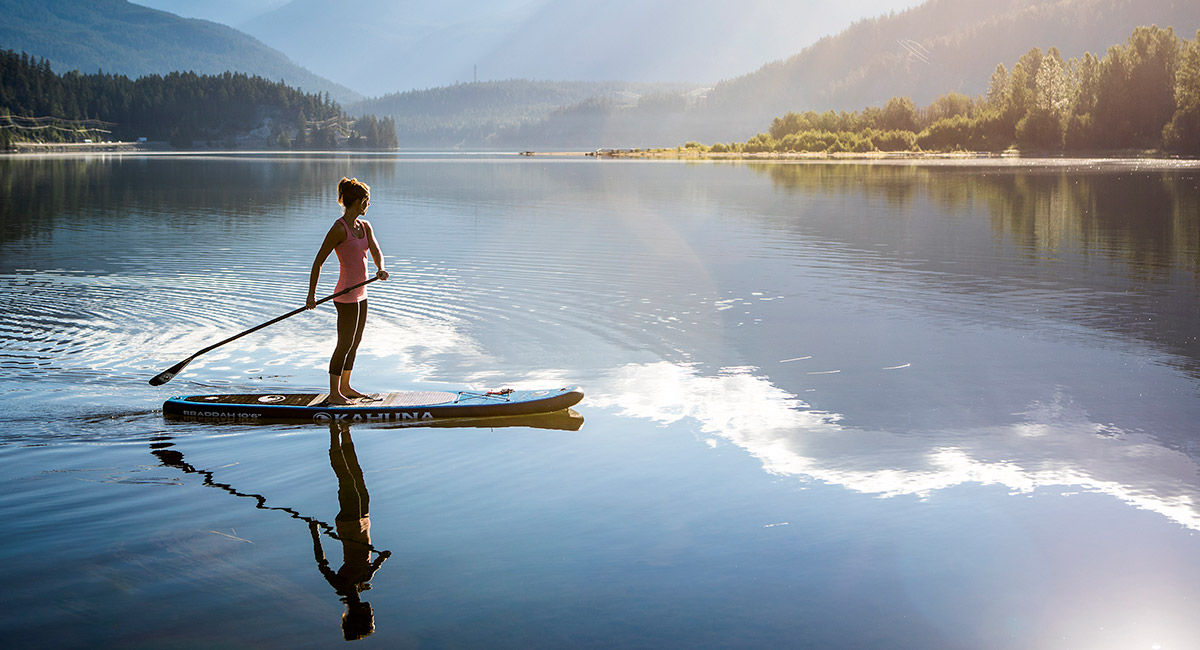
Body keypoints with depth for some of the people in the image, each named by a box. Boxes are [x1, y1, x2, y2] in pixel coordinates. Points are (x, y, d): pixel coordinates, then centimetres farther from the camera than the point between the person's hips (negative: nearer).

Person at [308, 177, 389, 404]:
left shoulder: (365, 226, 8)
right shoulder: (339, 229, -16)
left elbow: (376, 251, -2)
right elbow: (319, 261, -12)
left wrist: (380, 269, -25)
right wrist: (312, 294, -12)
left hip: (360, 294, 9)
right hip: (346, 295, -9)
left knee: (355, 343, 16)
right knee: (345, 344, -2)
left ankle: (345, 387, 29)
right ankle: (334, 394, 7)